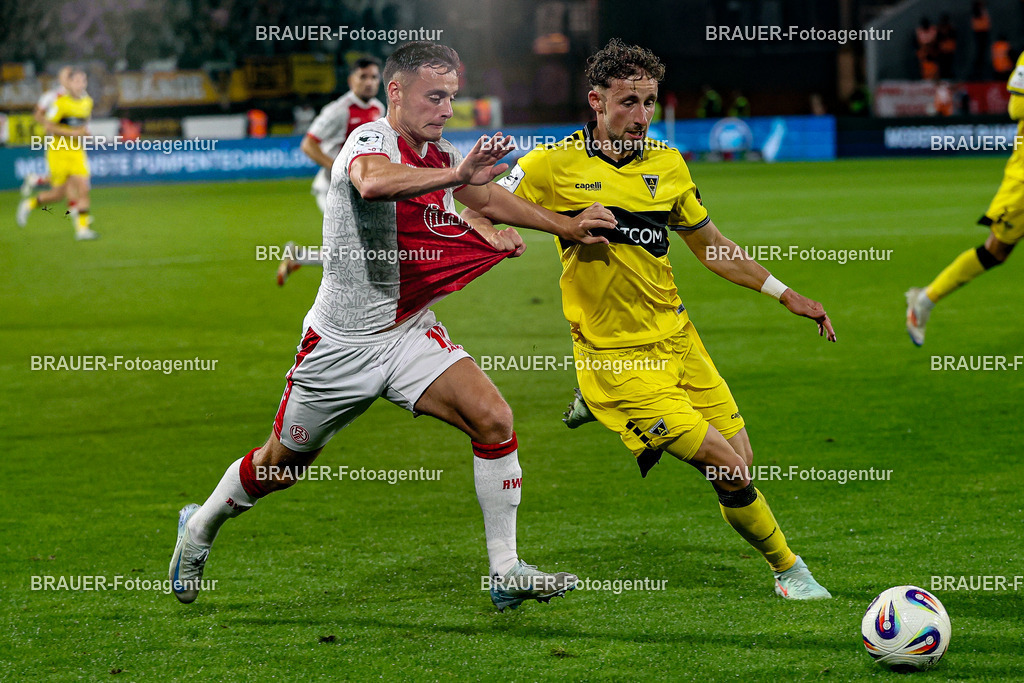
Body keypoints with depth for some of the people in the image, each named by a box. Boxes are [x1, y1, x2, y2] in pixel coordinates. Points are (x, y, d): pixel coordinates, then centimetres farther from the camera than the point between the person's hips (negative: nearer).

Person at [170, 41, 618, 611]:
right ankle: (200, 527, 39)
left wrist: (568, 226, 21)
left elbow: (489, 197, 23)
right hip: (343, 341, -6)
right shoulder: (371, 141, -20)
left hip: (411, 332, 6)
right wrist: (455, 175, -57)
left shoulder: (439, 155, 4)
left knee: (494, 419, -15)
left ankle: (508, 573, -9)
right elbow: (374, 182, -45)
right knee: (283, 463, 10)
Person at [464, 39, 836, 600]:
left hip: (677, 339, 6)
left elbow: (711, 248, 18)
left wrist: (786, 295, 16)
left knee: (739, 460, 1)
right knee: (729, 469, -9)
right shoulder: (554, 165, -8)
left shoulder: (667, 164, 6)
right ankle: (788, 569, 10)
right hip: (616, 358, -6)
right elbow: (475, 216, -2)